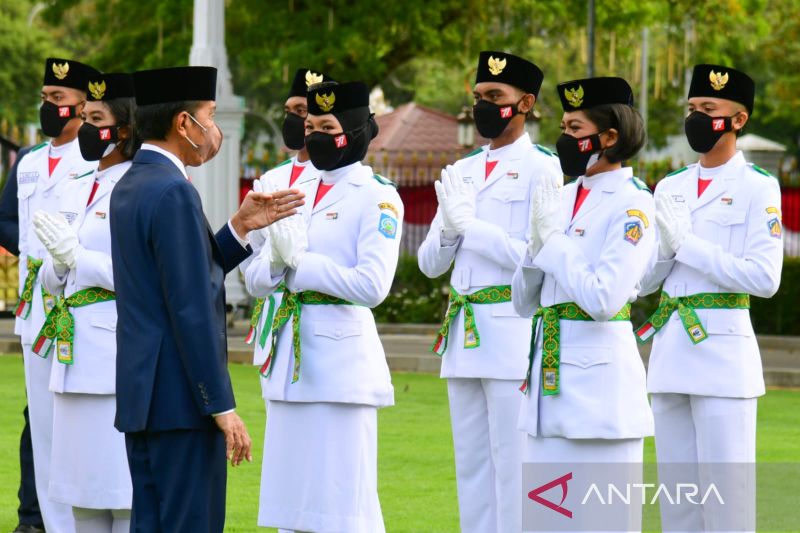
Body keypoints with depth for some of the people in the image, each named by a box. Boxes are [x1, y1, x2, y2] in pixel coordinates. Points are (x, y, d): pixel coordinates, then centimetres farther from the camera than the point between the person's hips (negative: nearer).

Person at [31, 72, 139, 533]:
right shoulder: (76, 191, 16)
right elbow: (52, 281, 19)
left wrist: (79, 258, -19)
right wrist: (58, 263, -4)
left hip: (119, 355, -8)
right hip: (75, 354, 8)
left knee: (125, 495, -6)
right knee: (83, 495, 11)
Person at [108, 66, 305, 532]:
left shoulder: (129, 187, 13)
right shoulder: (173, 192, -16)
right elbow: (192, 310, -20)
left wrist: (241, 227, 12)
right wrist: (222, 407, -17)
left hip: (141, 394, 10)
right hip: (181, 399, -10)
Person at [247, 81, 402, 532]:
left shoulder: (377, 197, -6)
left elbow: (372, 286, -18)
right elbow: (256, 280, 13)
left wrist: (301, 261, -15)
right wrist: (277, 261, -9)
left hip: (341, 363, -8)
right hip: (291, 360, 8)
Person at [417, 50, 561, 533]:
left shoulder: (541, 168, -5)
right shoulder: (463, 172, 16)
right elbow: (429, 263, 16)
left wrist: (471, 224, -13)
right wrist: (450, 227, -4)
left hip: (514, 334, -7)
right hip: (463, 336, 7)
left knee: (513, 467, -7)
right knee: (472, 466, 9)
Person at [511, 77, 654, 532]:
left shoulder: (632, 205, -9)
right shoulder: (564, 197, 13)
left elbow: (602, 298, -20)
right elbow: (524, 302, 15)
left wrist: (555, 237, -12)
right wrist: (538, 241, -2)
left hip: (598, 382, -8)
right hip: (550, 379, 8)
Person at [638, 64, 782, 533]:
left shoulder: (757, 187, -3)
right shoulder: (672, 188, 14)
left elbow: (764, 278, -13)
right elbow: (646, 280, 14)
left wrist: (687, 244, -13)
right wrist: (665, 246, -7)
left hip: (722, 351, -6)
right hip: (670, 352, 6)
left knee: (726, 493, -7)